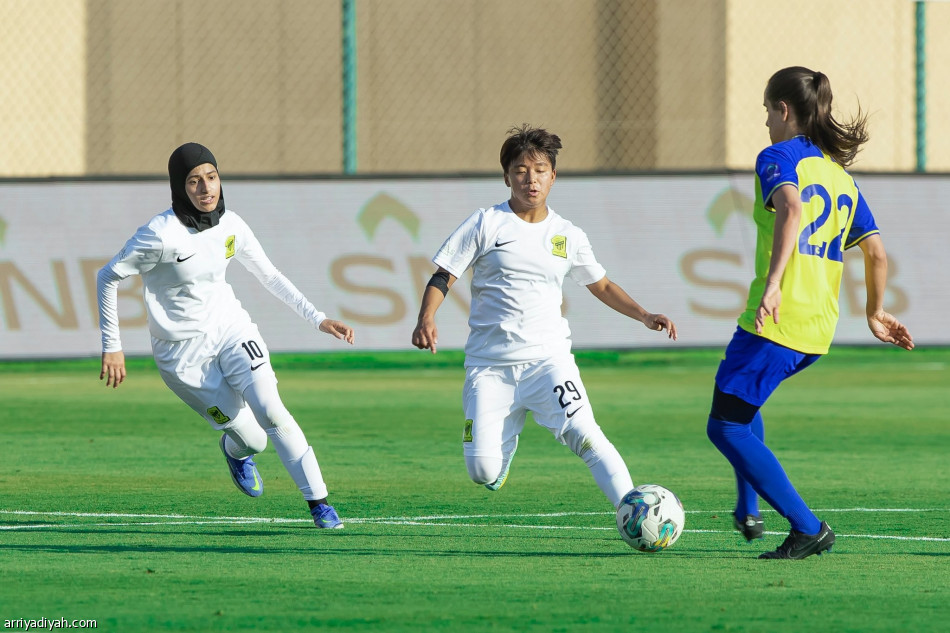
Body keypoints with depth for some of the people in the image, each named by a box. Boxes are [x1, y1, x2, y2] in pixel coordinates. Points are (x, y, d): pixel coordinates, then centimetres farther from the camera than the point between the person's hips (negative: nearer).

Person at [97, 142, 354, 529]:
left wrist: (317, 318, 4)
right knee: (252, 439, -4)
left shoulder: (230, 226, -3)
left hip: (231, 330, 4)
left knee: (270, 411, -19)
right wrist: (112, 348, -12)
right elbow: (108, 278, -11)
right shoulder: (162, 234, -20)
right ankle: (234, 450, 35)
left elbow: (269, 276, 10)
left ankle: (318, 503, -11)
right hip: (183, 351, -4)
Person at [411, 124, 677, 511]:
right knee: (483, 471, -9)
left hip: (548, 358, 1)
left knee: (584, 435, -22)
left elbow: (601, 286, 23)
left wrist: (644, 316, 10)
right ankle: (506, 437, 27)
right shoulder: (486, 225, 1)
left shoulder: (568, 236, 9)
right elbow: (443, 277, 2)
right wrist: (426, 319, -16)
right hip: (489, 365, -1)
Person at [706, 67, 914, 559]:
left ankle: (807, 528, -9)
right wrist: (876, 314, 28)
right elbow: (875, 250, 15)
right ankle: (748, 512, 26)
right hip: (818, 332, 9)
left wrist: (772, 284, -35)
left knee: (725, 427, -1)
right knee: (740, 401, 32)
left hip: (774, 321, -9)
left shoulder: (779, 157, -6)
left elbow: (792, 209, -26)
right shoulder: (841, 176, 16)